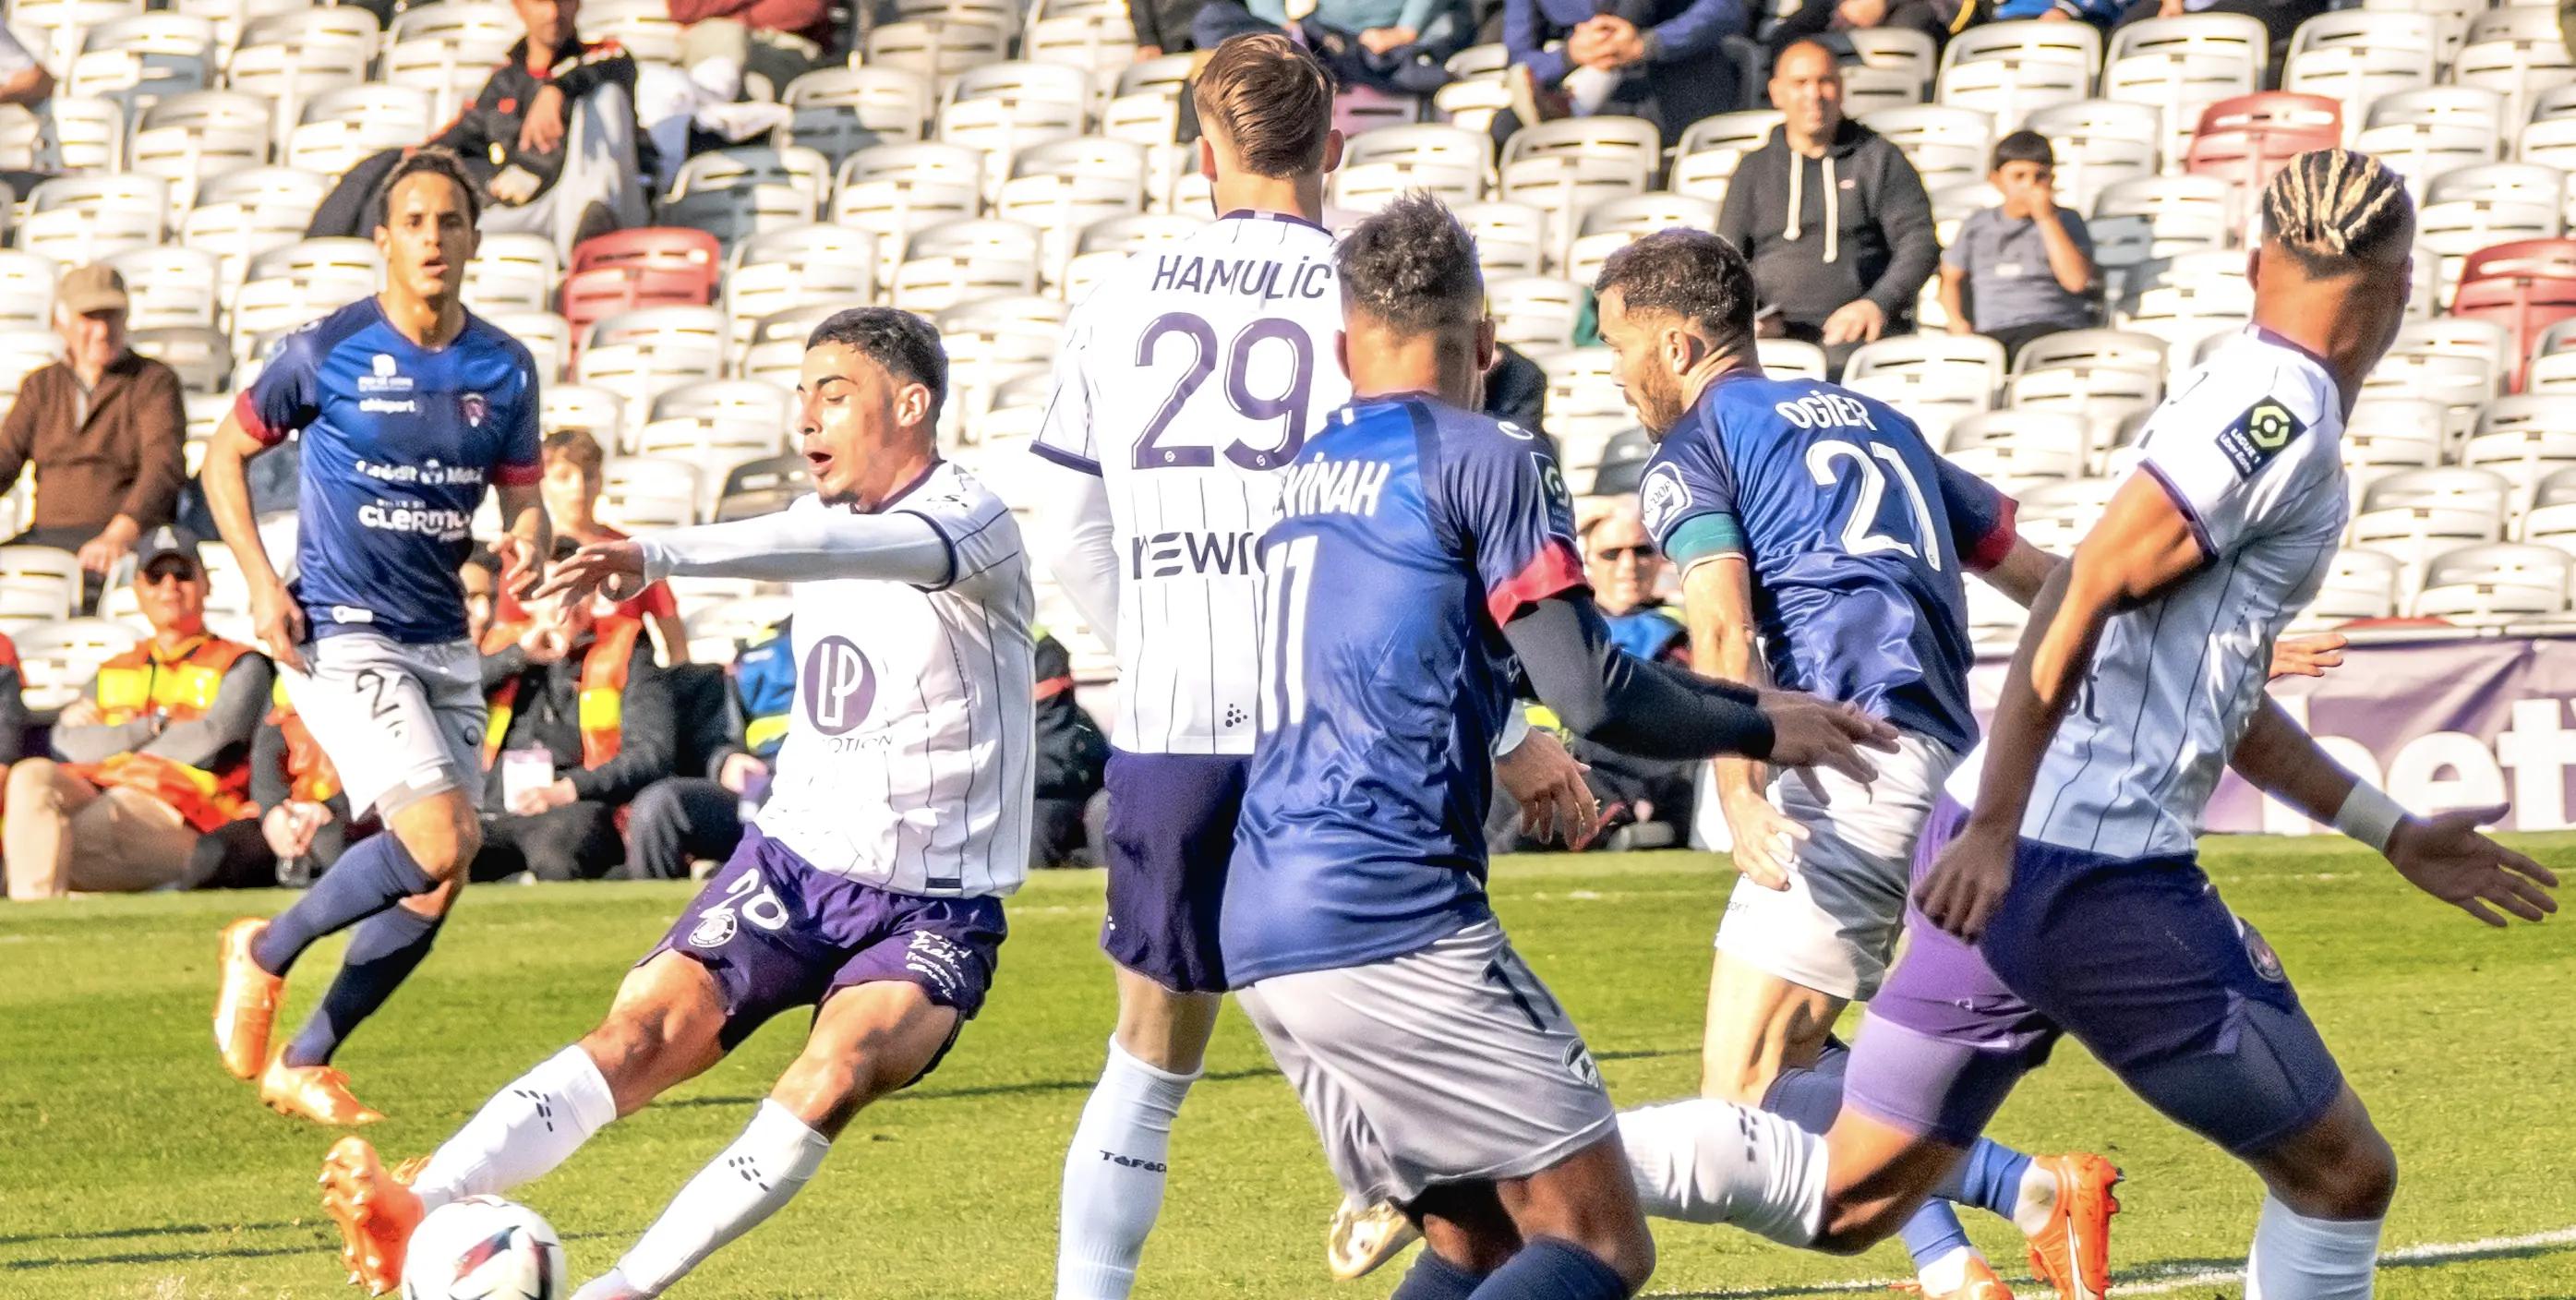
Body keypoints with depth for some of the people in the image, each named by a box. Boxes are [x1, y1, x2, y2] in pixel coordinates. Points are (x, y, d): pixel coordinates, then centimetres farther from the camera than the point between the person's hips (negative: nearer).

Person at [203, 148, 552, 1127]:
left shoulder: (505, 369, 4)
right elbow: (225, 455, 3)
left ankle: (306, 1063, 18)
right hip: (340, 635, -6)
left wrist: (527, 544, -12)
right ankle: (264, 953, 3)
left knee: (437, 885, 3)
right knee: (438, 842, -20)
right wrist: (262, 584, -8)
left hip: (444, 641, 6)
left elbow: (521, 495, 12)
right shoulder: (327, 352, -8)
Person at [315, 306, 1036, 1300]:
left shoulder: (970, 522, -17)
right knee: (644, 1031, -20)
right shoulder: (824, 519, 8)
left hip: (932, 909, -5)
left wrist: (659, 556, -51)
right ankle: (415, 1215, -38)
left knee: (840, 1069, -33)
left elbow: (850, 551, -38)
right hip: (793, 857, 5)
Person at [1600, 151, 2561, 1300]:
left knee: (1840, 1203, 10)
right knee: (2341, 1178, 3)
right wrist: (1996, 826, -23)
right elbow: (2085, 588, -18)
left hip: (2003, 862, 9)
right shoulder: (2283, 405, -9)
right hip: (2095, 870, -9)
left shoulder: (2248, 397, 20)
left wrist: (2394, 835, 33)